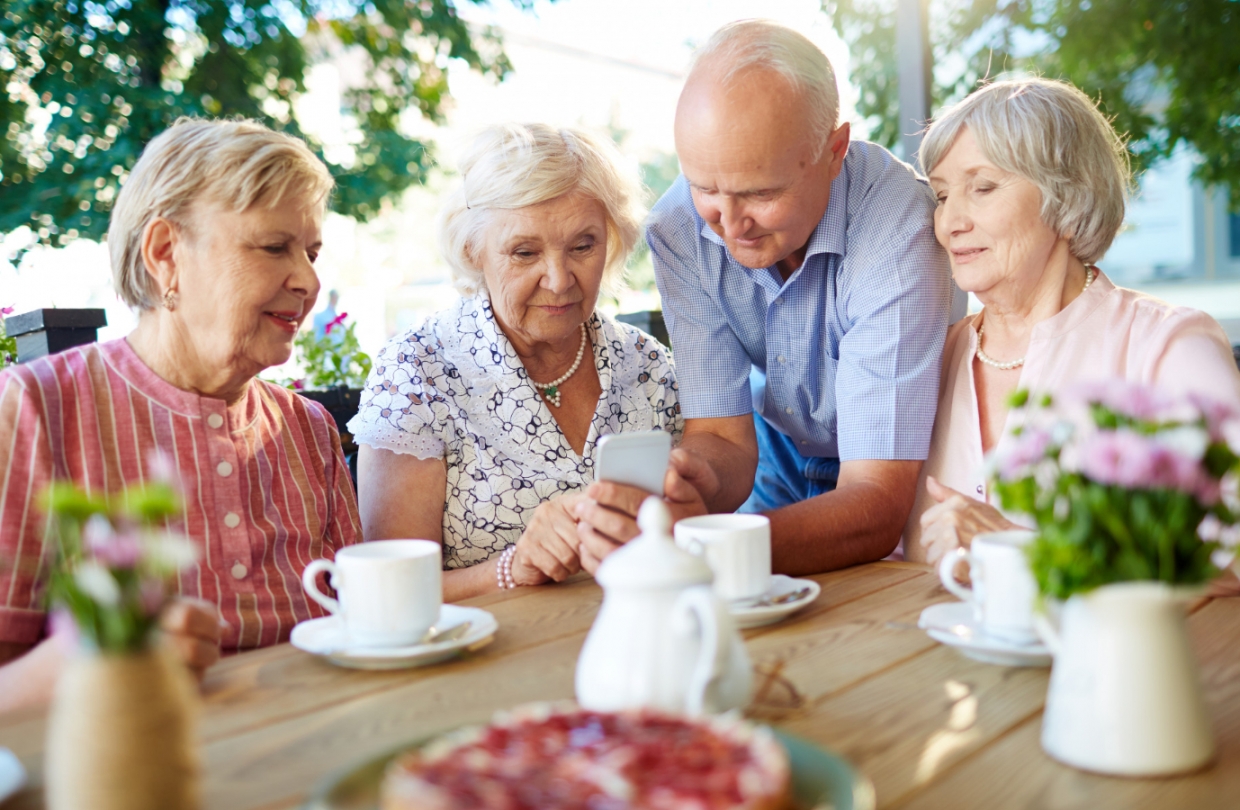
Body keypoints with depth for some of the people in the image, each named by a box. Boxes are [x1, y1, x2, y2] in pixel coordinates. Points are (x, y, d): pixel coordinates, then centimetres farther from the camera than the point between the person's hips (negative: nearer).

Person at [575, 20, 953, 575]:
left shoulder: (897, 229, -32)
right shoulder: (677, 226, -19)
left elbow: (876, 503, -35)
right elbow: (722, 438, -18)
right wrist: (691, 476, -43)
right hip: (779, 454, 3)